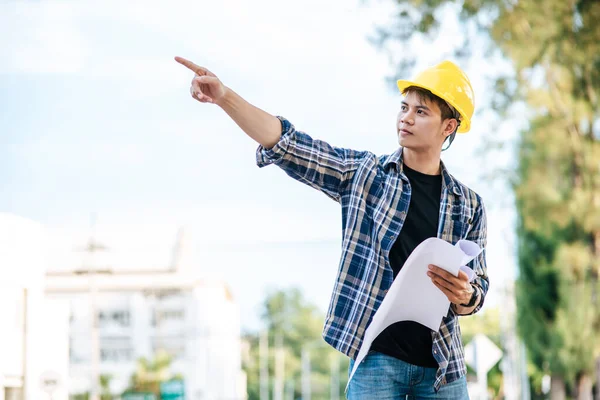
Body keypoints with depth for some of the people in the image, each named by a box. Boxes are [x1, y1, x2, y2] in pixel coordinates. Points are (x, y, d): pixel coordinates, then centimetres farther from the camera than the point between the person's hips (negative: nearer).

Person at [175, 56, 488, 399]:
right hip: (376, 357, -1)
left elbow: (479, 287, 9)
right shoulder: (364, 173, 3)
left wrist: (465, 296, -16)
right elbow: (287, 146, -5)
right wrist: (225, 97, -18)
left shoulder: (468, 205, 6)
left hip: (442, 369, 2)